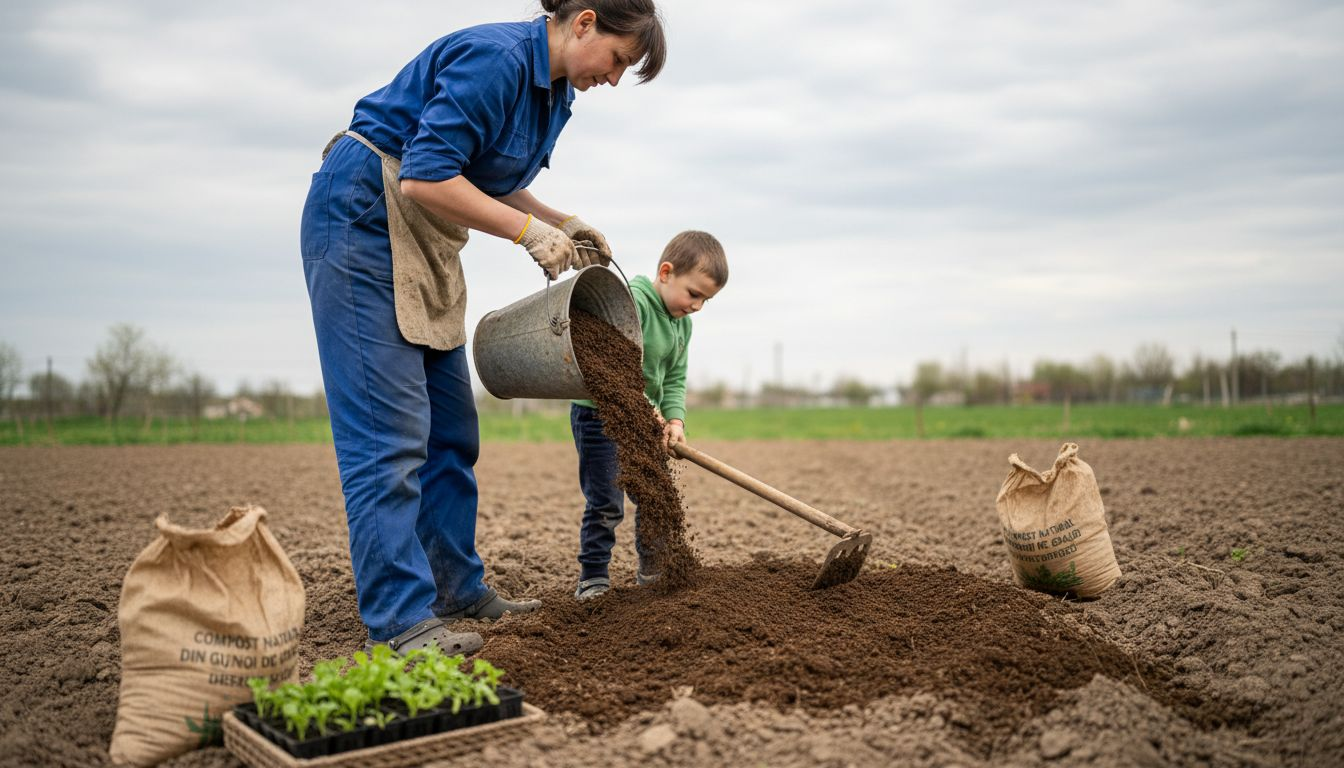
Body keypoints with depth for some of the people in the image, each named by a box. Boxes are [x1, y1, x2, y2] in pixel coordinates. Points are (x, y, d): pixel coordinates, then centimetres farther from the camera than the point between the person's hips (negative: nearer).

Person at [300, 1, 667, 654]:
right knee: (389, 428, -12)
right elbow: (424, 177, -27)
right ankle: (400, 618, -8)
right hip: (363, 216, -10)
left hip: (425, 242, 10)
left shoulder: (554, 90, 9)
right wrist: (530, 231, -21)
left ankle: (457, 590, 18)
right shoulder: (496, 59, -21)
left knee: (450, 427, 9)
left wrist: (562, 223, 5)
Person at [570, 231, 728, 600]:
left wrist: (675, 418, -10)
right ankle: (593, 576, 7)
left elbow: (675, 379, 7)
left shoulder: (683, 324, 6)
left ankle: (652, 568, 32)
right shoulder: (631, 303, -22)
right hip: (599, 412, -8)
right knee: (606, 503, -6)